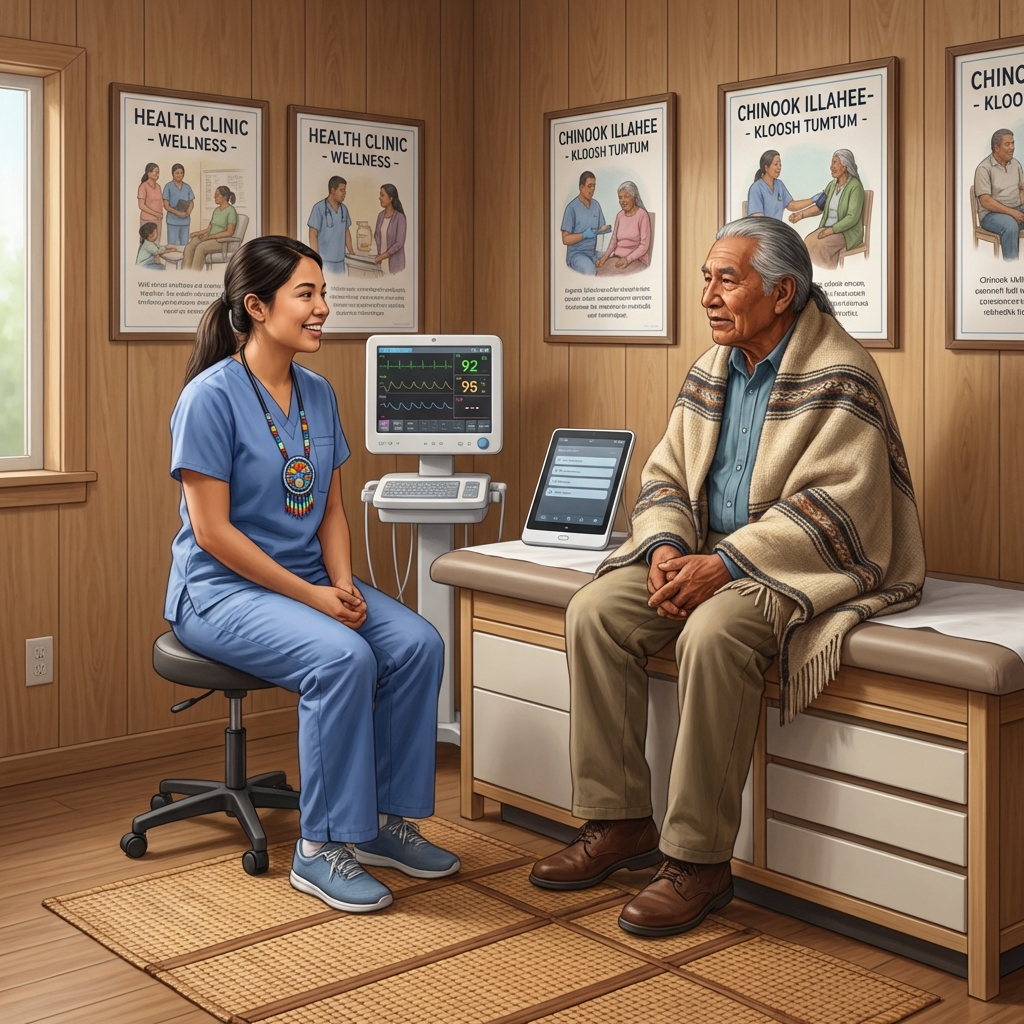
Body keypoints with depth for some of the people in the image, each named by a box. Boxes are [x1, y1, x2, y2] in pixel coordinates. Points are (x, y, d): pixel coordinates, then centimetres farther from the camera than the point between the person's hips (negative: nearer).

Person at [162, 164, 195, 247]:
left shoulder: (187, 187, 10)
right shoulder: (168, 187, -2)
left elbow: (191, 202, 11)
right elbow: (166, 205, -4)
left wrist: (188, 212, -10)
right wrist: (177, 213, -18)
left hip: (185, 221, 4)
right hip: (173, 221, -4)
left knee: (184, 245, 7)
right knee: (172, 245, -4)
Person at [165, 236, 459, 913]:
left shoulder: (318, 393, 9)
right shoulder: (211, 396, -13)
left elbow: (332, 509, 12)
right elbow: (211, 530, -16)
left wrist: (343, 583, -7)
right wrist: (310, 596, -18)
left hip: (309, 580, 7)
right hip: (221, 590, -7)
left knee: (418, 643, -17)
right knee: (344, 658, -31)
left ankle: (385, 818, -2)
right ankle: (320, 848, -16)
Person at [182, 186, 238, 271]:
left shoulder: (231, 211, -6)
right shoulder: (216, 210, 20)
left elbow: (229, 232, -15)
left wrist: (210, 236, -17)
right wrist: (198, 233, 2)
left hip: (222, 241, -7)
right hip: (210, 238, 7)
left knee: (200, 247, -34)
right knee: (189, 247, -22)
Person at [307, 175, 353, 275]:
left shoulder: (344, 209, 8)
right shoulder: (319, 208, -10)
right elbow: (313, 234, -10)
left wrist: (352, 253, 11)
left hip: (340, 260, 6)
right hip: (324, 260, -6)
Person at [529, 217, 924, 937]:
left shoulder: (839, 377, -13)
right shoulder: (712, 370, 11)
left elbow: (829, 508, -21)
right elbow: (665, 473, 12)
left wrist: (723, 566, -26)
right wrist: (666, 546, -10)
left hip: (802, 566, -8)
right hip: (708, 553, 8)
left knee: (712, 636, -35)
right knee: (595, 614, -11)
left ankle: (698, 858, -21)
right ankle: (620, 822, -4)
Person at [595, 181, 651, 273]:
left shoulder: (642, 215, -6)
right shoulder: (619, 215, 15)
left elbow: (644, 246, -9)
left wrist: (627, 259, -21)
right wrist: (605, 256, -3)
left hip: (636, 259, -6)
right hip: (617, 257, 6)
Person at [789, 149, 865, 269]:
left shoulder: (855, 186, -13)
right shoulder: (832, 185, 11)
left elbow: (852, 218, -19)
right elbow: (819, 207, 14)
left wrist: (831, 230, -24)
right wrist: (800, 215, 0)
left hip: (848, 232, -7)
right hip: (828, 229, 7)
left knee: (820, 244, -32)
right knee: (808, 242, -22)